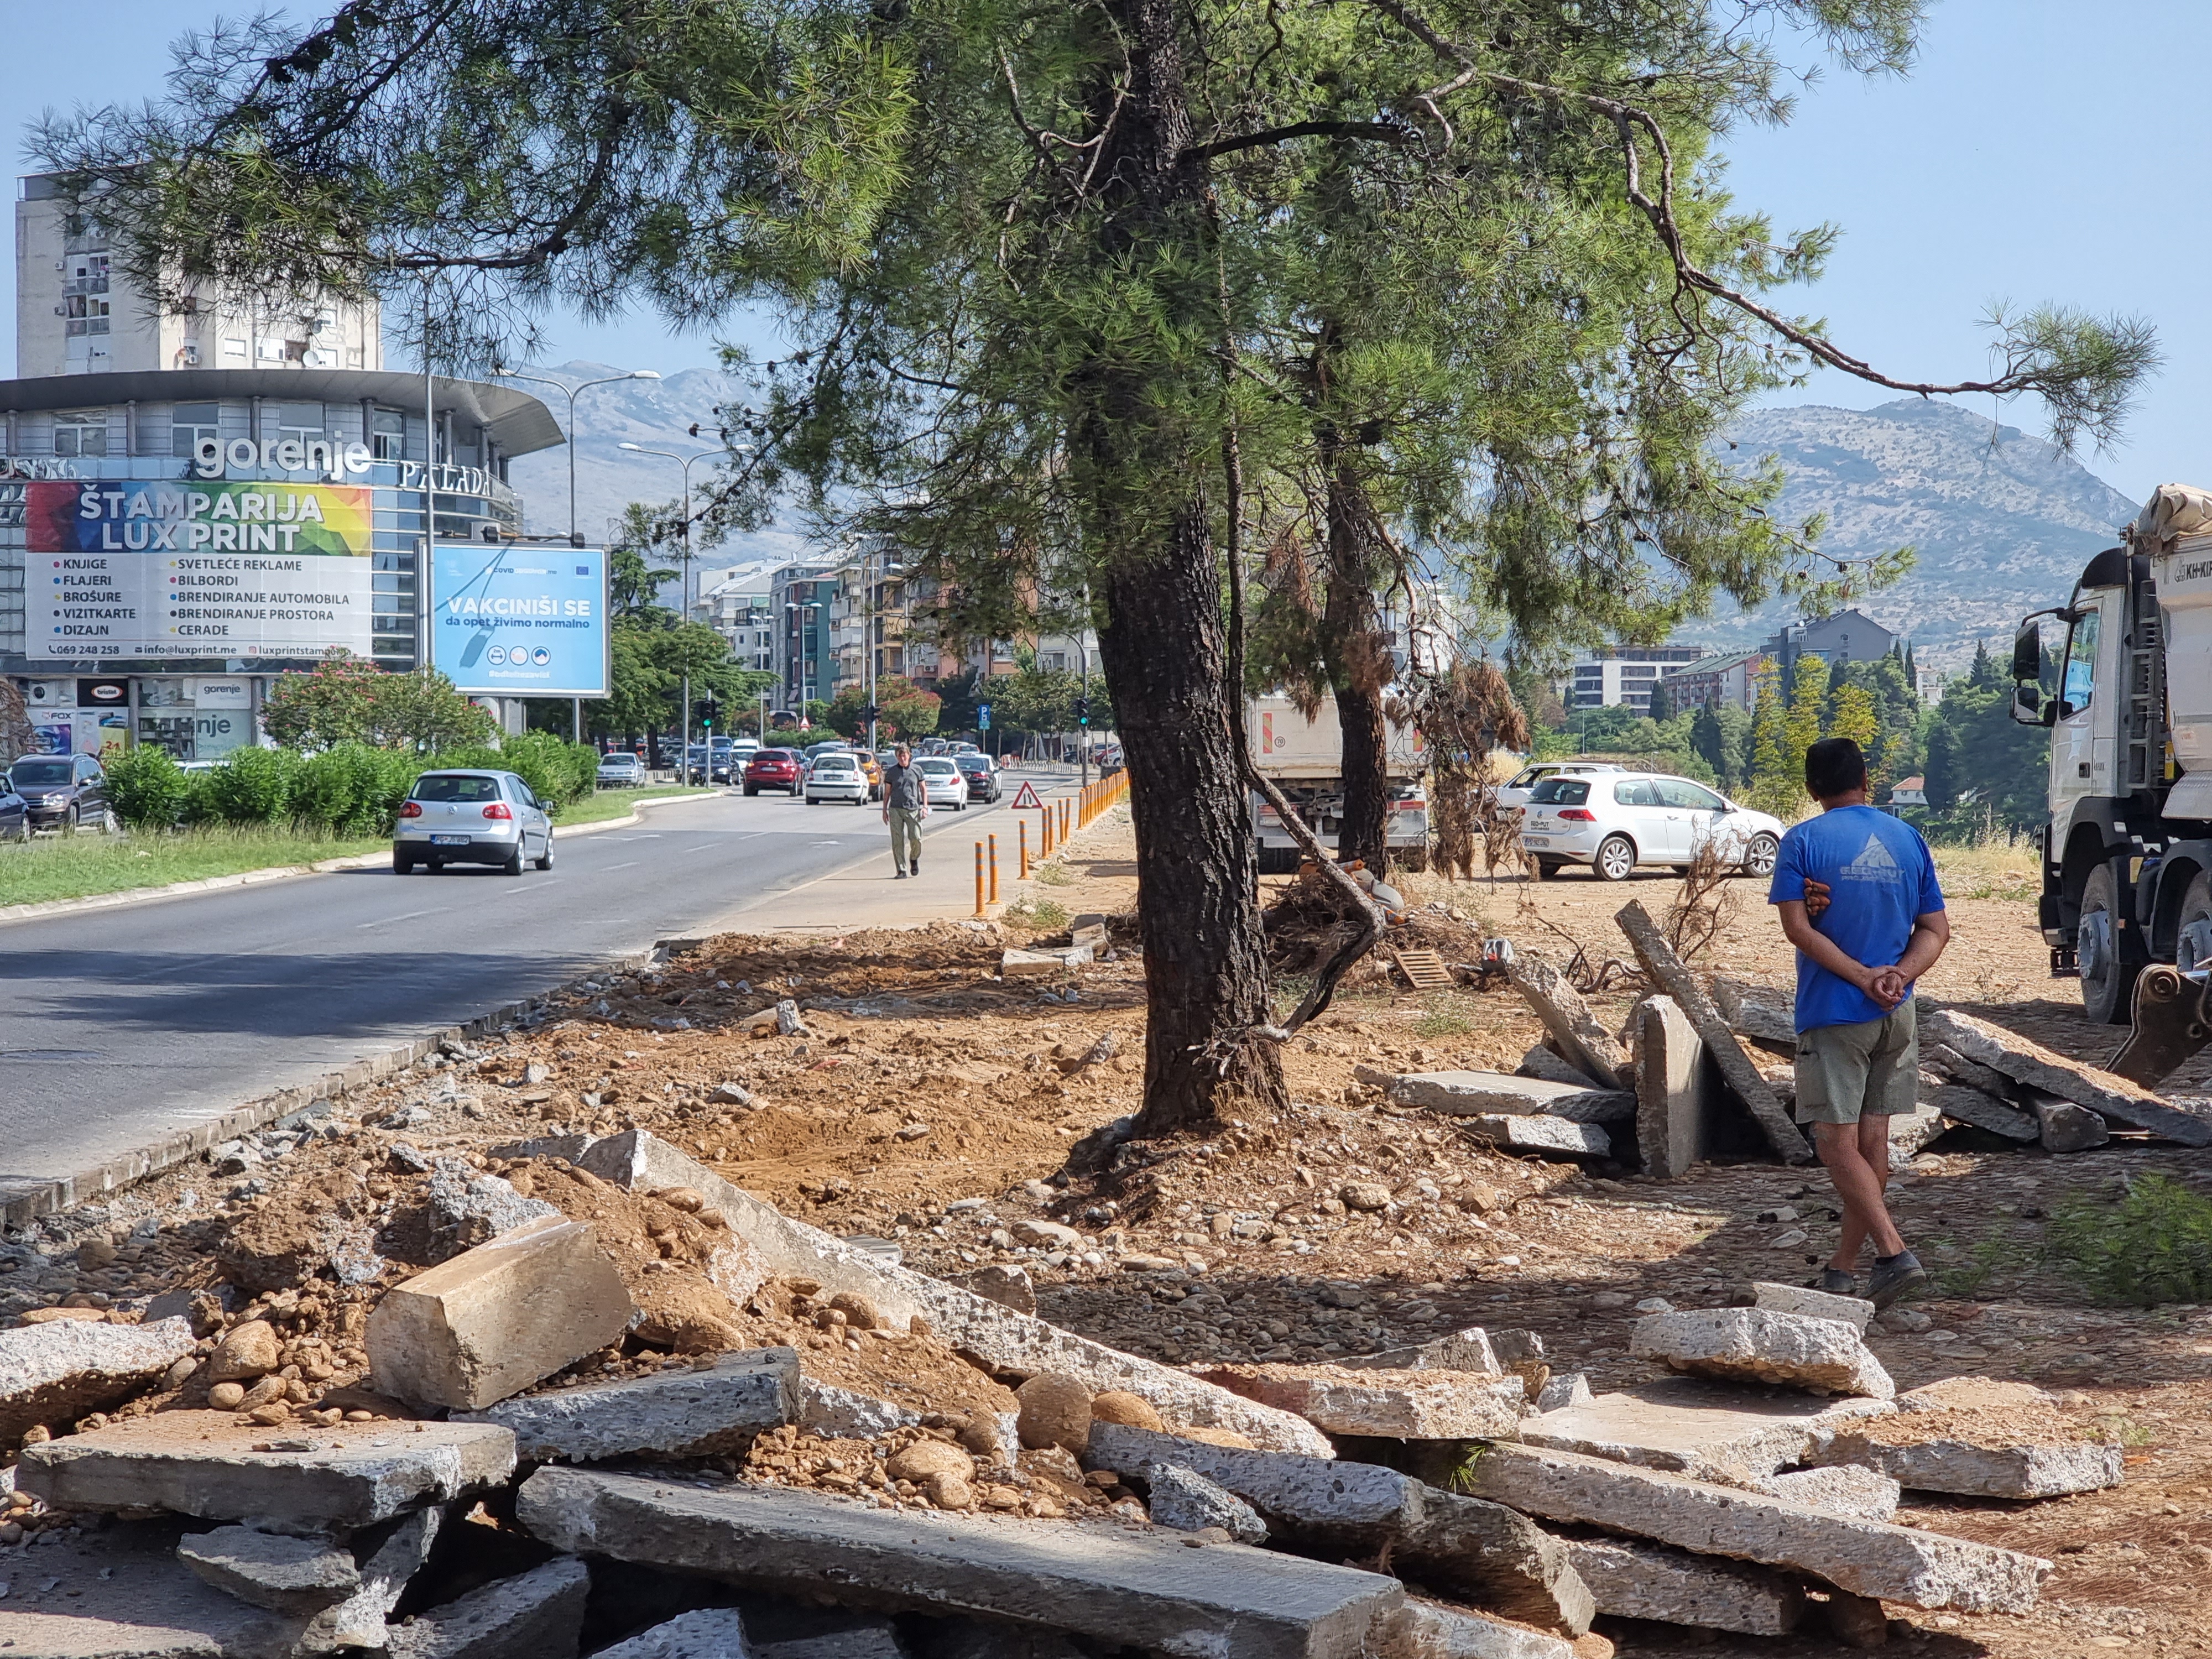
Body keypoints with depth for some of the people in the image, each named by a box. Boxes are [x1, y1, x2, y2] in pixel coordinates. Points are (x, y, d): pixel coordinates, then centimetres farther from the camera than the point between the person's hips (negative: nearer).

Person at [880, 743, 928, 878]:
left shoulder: (917, 770, 7)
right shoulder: (891, 772, 8)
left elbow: (923, 789, 12)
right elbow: (887, 792, 12)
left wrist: (925, 806, 2)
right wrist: (884, 810, 9)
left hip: (913, 809, -1)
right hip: (895, 809, 1)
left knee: (916, 838, -8)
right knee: (897, 841, -3)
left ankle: (914, 859, 23)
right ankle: (902, 871, 3)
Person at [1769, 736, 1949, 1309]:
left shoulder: (1803, 842, -5)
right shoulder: (1909, 839, 9)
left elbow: (1798, 928, -15)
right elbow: (1936, 929, 5)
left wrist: (1863, 977, -14)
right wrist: (1899, 976, -8)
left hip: (1833, 1013, -5)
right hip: (1897, 1015, 5)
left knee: (1837, 1142, -3)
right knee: (1872, 1139, 11)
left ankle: (1895, 1254, -17)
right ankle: (1843, 1267, 19)